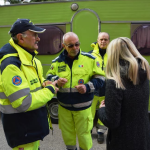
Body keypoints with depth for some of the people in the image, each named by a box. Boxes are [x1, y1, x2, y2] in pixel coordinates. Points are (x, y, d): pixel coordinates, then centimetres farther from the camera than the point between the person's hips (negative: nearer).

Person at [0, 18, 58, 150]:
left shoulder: (30, 57, 4)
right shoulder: (11, 64, -29)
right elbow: (24, 103, -31)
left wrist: (44, 83, -4)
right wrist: (50, 90, -21)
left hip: (34, 119, 9)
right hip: (20, 126, -9)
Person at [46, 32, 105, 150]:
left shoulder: (90, 59, -6)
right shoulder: (57, 61, 0)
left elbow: (100, 78, -3)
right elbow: (49, 76, 9)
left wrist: (88, 87, -20)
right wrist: (56, 81, -14)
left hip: (83, 106, -2)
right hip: (63, 106, 3)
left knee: (84, 134, 11)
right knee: (67, 134, 20)